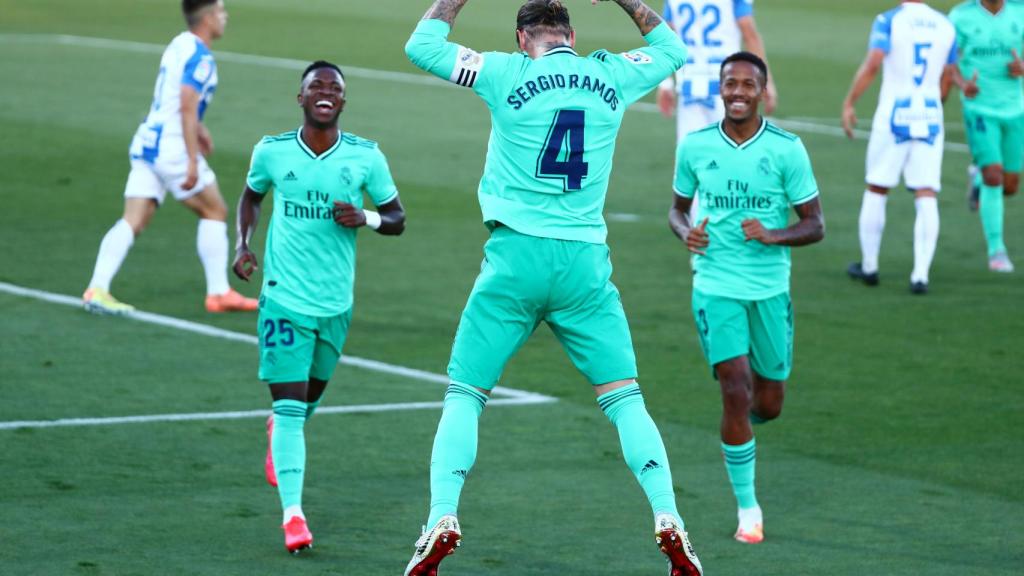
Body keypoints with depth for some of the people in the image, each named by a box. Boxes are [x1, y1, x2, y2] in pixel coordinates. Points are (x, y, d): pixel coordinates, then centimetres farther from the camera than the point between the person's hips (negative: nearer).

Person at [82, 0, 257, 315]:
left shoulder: (180, 45, 15)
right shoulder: (200, 58, -13)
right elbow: (187, 107, -22)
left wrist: (198, 127, 40)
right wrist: (193, 160, -24)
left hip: (146, 143, 8)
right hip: (172, 146, -8)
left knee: (133, 221, 1)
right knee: (215, 211, 7)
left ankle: (97, 289, -11)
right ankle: (218, 293, 10)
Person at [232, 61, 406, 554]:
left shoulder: (366, 157, -4)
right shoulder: (271, 152, -3)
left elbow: (397, 217, 6)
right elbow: (251, 196, 17)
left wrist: (366, 218, -16)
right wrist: (243, 244, 2)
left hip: (336, 303, 2)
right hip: (284, 297, -2)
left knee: (310, 398, 20)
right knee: (290, 405, -12)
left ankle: (281, 434, 56)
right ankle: (293, 515, -13)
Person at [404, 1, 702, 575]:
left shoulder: (508, 74, -3)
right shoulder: (612, 76, 6)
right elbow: (671, 48, 27)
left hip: (517, 254, -2)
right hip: (586, 261, 2)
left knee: (465, 394, 7)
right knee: (624, 396, 7)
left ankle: (443, 516, -7)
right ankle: (669, 520, -4)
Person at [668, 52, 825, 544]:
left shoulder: (787, 149, -6)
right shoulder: (694, 147, -1)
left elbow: (815, 226, -3)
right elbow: (678, 207, 14)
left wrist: (773, 235, -22)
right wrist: (686, 232, -8)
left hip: (770, 289, 1)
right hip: (716, 287, -1)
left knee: (768, 405, 9)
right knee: (736, 393, -14)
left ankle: (742, 421, 48)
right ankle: (747, 508, -2)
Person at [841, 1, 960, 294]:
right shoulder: (945, 26, 7)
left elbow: (872, 65, -17)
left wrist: (849, 103, -9)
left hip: (893, 116, -3)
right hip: (929, 116, 3)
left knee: (876, 191, 12)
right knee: (927, 197, 0)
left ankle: (869, 266, 20)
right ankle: (920, 275, -9)